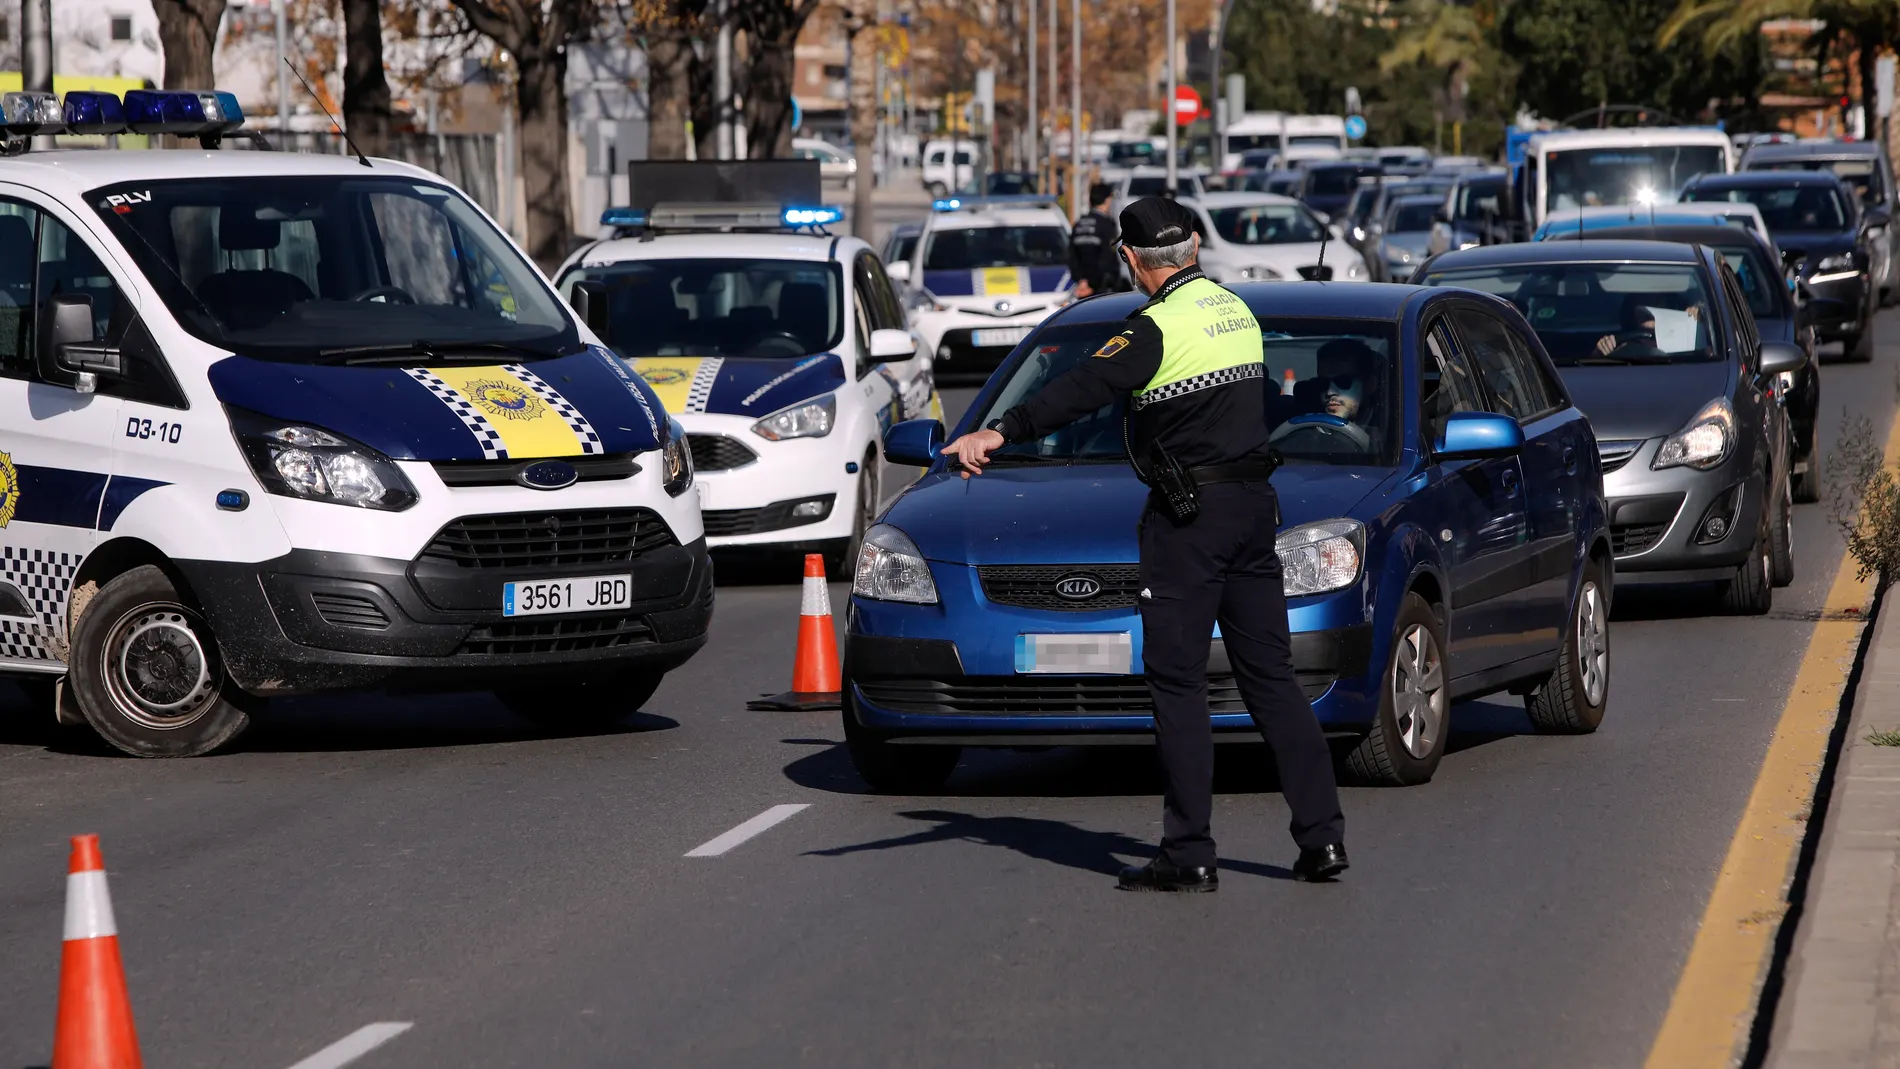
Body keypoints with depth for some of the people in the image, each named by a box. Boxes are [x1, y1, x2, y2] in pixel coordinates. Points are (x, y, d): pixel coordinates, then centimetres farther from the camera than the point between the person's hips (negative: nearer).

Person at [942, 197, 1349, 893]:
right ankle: (1323, 835, 8)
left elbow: (1084, 391, -27)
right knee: (1270, 675, 11)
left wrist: (1000, 433, -34)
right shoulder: (1236, 311, 12)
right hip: (1253, 503, 8)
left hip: (1188, 519, -8)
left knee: (1177, 683, -3)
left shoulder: (1160, 327, -14)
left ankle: (1189, 855, -5)